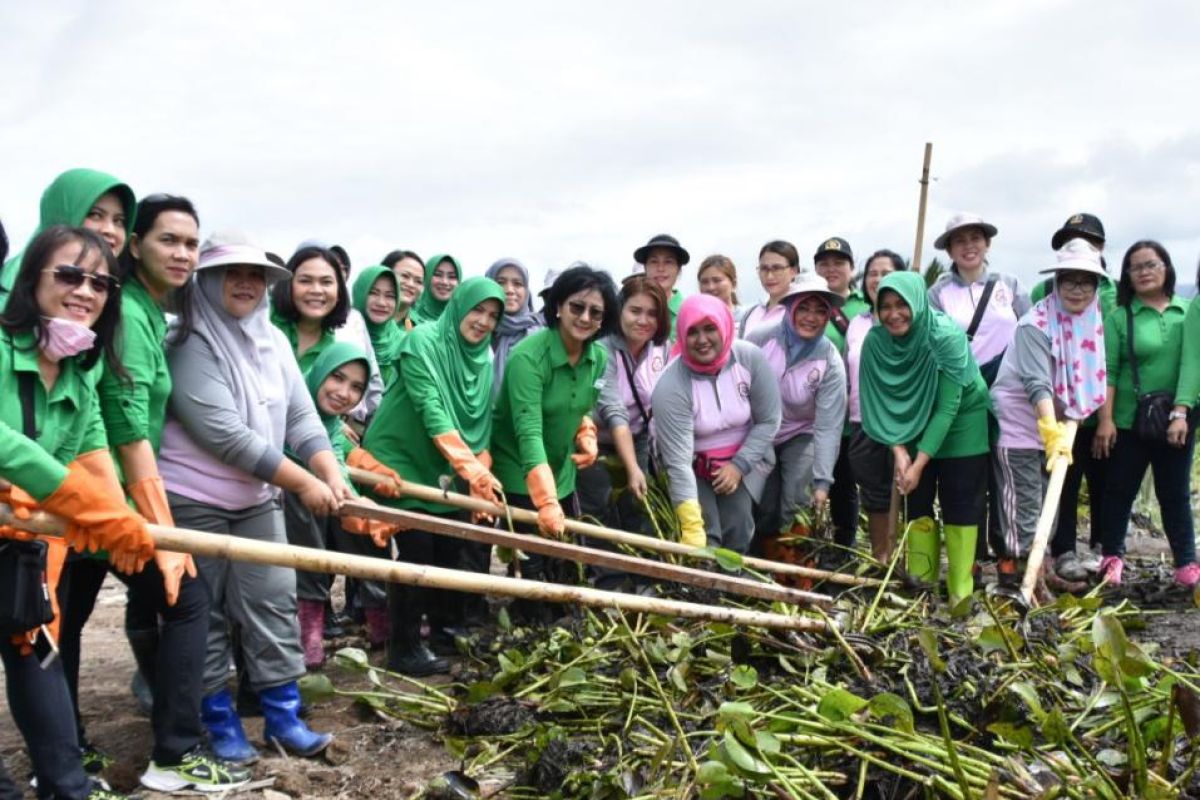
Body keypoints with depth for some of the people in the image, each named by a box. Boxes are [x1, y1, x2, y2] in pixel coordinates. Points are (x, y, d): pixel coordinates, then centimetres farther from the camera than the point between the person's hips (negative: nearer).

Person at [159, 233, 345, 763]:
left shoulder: (273, 341, 6)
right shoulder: (189, 343, -17)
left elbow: (301, 418, 3)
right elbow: (223, 433, -24)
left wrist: (333, 476, -14)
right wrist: (304, 482, -22)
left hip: (257, 500, 6)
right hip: (193, 501, -6)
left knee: (275, 602, 6)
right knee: (204, 615, 4)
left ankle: (283, 716, 16)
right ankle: (219, 724, 18)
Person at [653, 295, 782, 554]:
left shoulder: (751, 358, -17)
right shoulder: (670, 386, -25)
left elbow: (769, 420, -6)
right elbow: (678, 460, -29)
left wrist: (739, 465, -15)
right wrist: (691, 525, -36)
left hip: (743, 459, 2)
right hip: (693, 467, -2)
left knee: (737, 529, -13)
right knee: (703, 539, -17)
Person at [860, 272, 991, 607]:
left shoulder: (947, 336, -29)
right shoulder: (875, 341, -18)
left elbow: (948, 407, -27)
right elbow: (880, 402, -11)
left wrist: (920, 464, -27)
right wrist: (899, 451, -22)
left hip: (961, 424, -4)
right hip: (916, 426, 4)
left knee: (959, 504, -2)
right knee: (917, 500, 6)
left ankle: (961, 590, 6)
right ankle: (921, 582, 18)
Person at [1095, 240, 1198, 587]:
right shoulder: (1119, 316, -1)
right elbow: (1108, 371, -5)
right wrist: (1105, 419, -11)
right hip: (1129, 421, -1)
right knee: (1121, 490, 8)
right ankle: (1112, 556, 20)